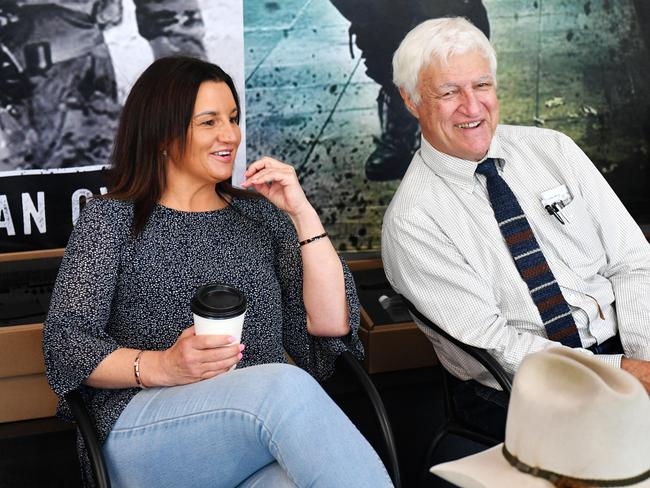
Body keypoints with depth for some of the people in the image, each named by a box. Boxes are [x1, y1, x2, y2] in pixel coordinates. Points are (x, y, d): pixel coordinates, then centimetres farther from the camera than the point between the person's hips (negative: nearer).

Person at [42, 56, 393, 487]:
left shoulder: (261, 214, 21)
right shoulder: (110, 219, 13)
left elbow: (332, 325, 9)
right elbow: (66, 345, 2)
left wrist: (302, 212, 2)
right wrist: (160, 366, -16)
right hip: (147, 431, -2)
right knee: (285, 384, -34)